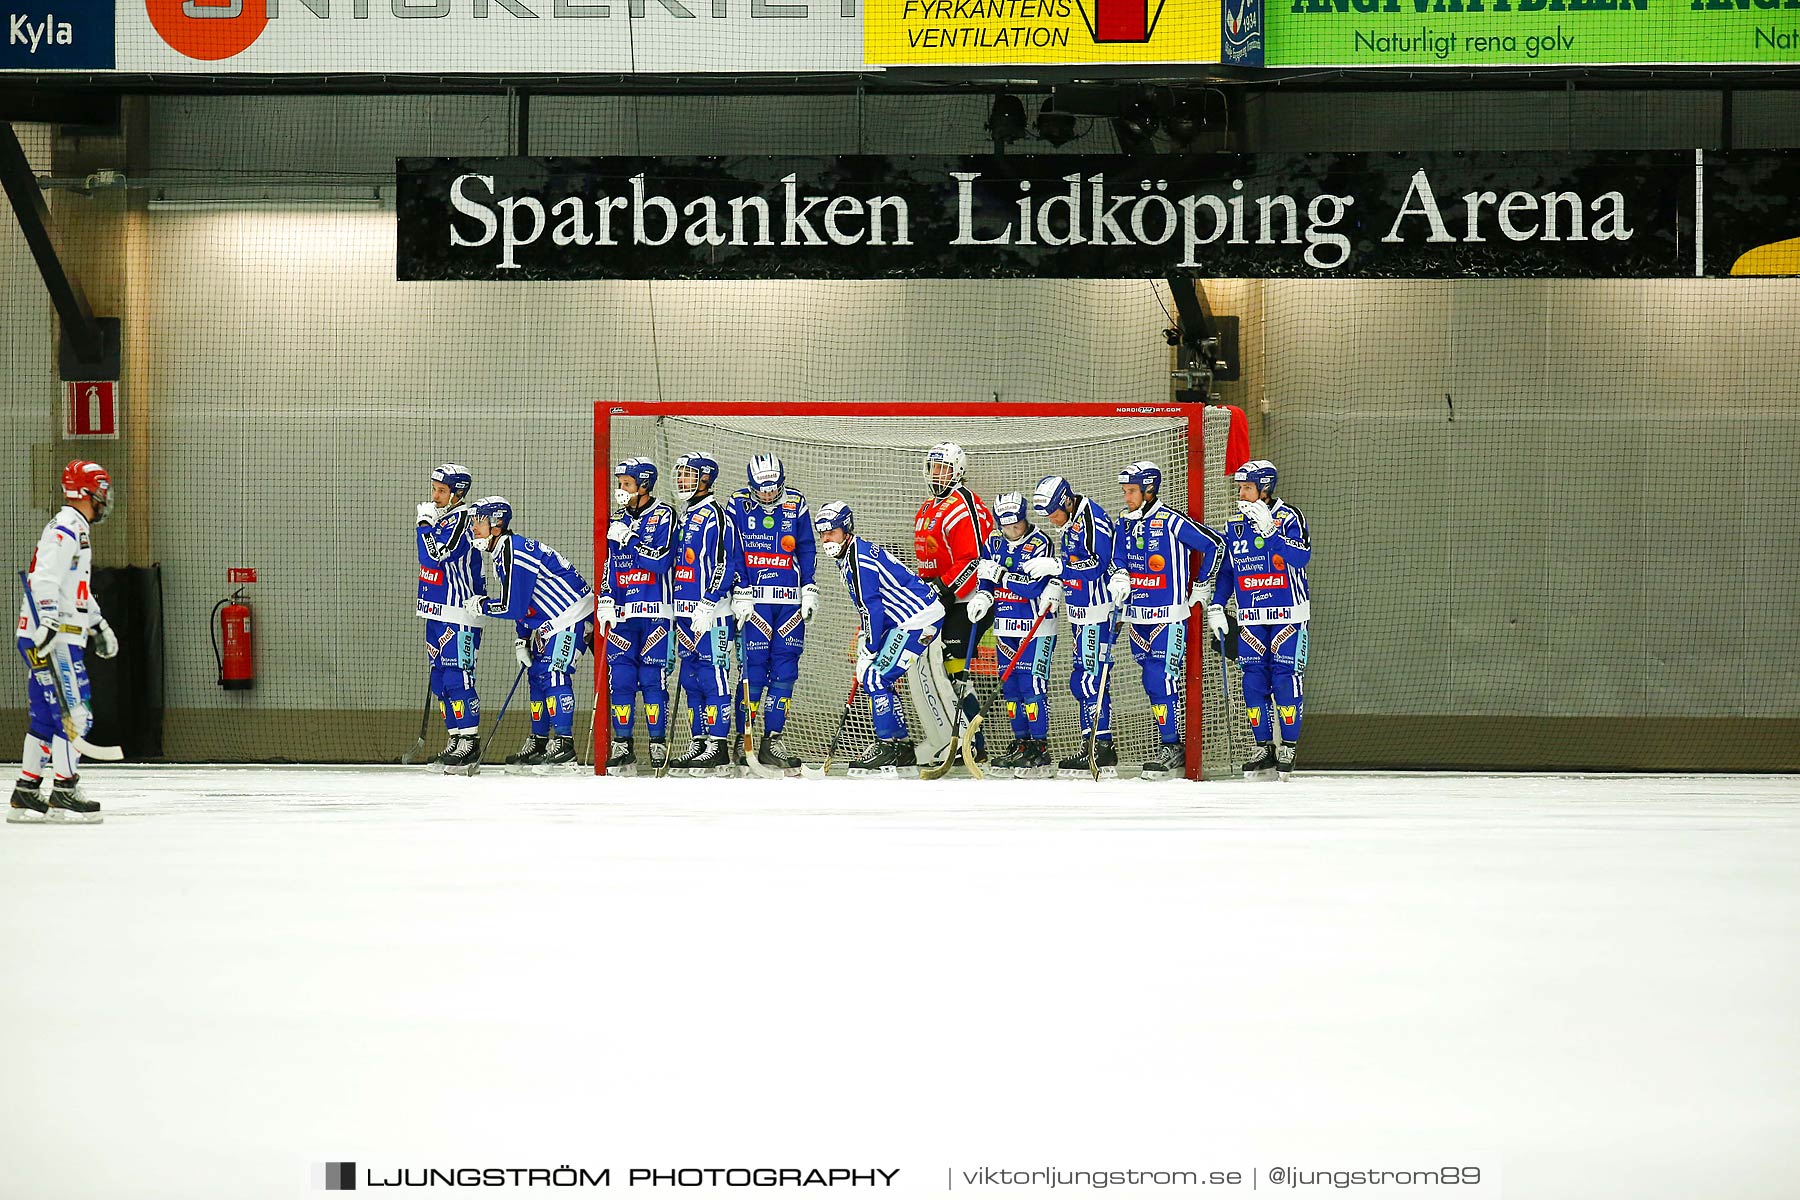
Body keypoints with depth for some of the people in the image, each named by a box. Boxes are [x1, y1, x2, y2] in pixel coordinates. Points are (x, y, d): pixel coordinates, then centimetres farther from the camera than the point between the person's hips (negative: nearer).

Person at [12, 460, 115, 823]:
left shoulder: (76, 531, 22)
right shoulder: (65, 530, -13)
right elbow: (45, 581, -25)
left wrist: (99, 626, 33)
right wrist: (48, 625, -34)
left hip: (63, 638, 11)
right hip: (51, 640, -11)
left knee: (45, 717, 11)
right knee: (75, 712, -11)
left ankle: (25, 794, 13)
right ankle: (63, 793, -10)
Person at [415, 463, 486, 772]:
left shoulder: (461, 518, -14)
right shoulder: (441, 518, 16)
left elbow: (434, 555, -22)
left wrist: (424, 524, -13)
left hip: (459, 616, -10)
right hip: (438, 614, 10)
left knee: (456, 678, -12)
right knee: (441, 680, 11)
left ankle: (469, 744, -9)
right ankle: (455, 743, 17)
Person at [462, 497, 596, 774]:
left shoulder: (514, 551, -20)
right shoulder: (500, 554, 14)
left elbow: (513, 605, -22)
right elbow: (522, 602, 21)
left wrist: (481, 606, -5)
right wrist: (522, 639, 13)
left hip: (570, 614, -11)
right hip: (549, 621, 11)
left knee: (554, 673, -16)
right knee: (538, 675, 13)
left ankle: (564, 745, -18)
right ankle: (538, 743, 19)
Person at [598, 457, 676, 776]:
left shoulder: (663, 515, -2)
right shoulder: (617, 520, 15)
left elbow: (660, 560, -14)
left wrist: (627, 538, -14)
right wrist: (605, 601, 7)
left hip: (655, 611, -5)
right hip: (622, 612, 5)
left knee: (653, 678, -5)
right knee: (620, 677, 0)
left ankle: (658, 744, 3)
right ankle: (622, 747, 4)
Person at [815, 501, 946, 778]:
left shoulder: (859, 556, -16)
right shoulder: (848, 558, 16)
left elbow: (872, 607, -19)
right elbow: (870, 607, 21)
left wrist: (869, 651, -15)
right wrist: (866, 642, 15)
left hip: (918, 618, -11)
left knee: (875, 677, -13)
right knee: (874, 678, 10)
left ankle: (890, 747, -8)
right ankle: (903, 751, 12)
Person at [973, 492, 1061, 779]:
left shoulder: (1038, 544, -11)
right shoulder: (994, 544, 9)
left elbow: (1034, 586, -20)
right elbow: (987, 579, 17)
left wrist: (999, 574, -21)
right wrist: (982, 596, -3)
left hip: (1035, 628, -7)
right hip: (1005, 627, 7)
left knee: (1032, 686, -11)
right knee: (1010, 688, 9)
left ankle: (1040, 751, -9)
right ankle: (1020, 746, 18)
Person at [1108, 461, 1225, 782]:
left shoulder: (1171, 521, -12)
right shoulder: (1125, 523, 9)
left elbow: (1215, 545, -8)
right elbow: (1120, 558, 16)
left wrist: (1202, 587, 0)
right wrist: (1119, 576, -8)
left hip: (1168, 616, -8)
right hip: (1137, 615, 8)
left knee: (1163, 680, -12)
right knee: (1152, 683, 9)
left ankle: (1173, 751, -7)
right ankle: (1171, 746, 16)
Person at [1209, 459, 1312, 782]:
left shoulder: (1288, 517, -5)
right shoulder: (1235, 525, 10)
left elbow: (1301, 556, -21)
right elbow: (1225, 570, 16)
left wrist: (1269, 530, -28)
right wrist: (1216, 607, 7)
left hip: (1287, 614, -5)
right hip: (1251, 616, 5)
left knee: (1285, 679, -6)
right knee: (1254, 680, 1)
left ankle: (1288, 749, 1)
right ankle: (1264, 749, 8)